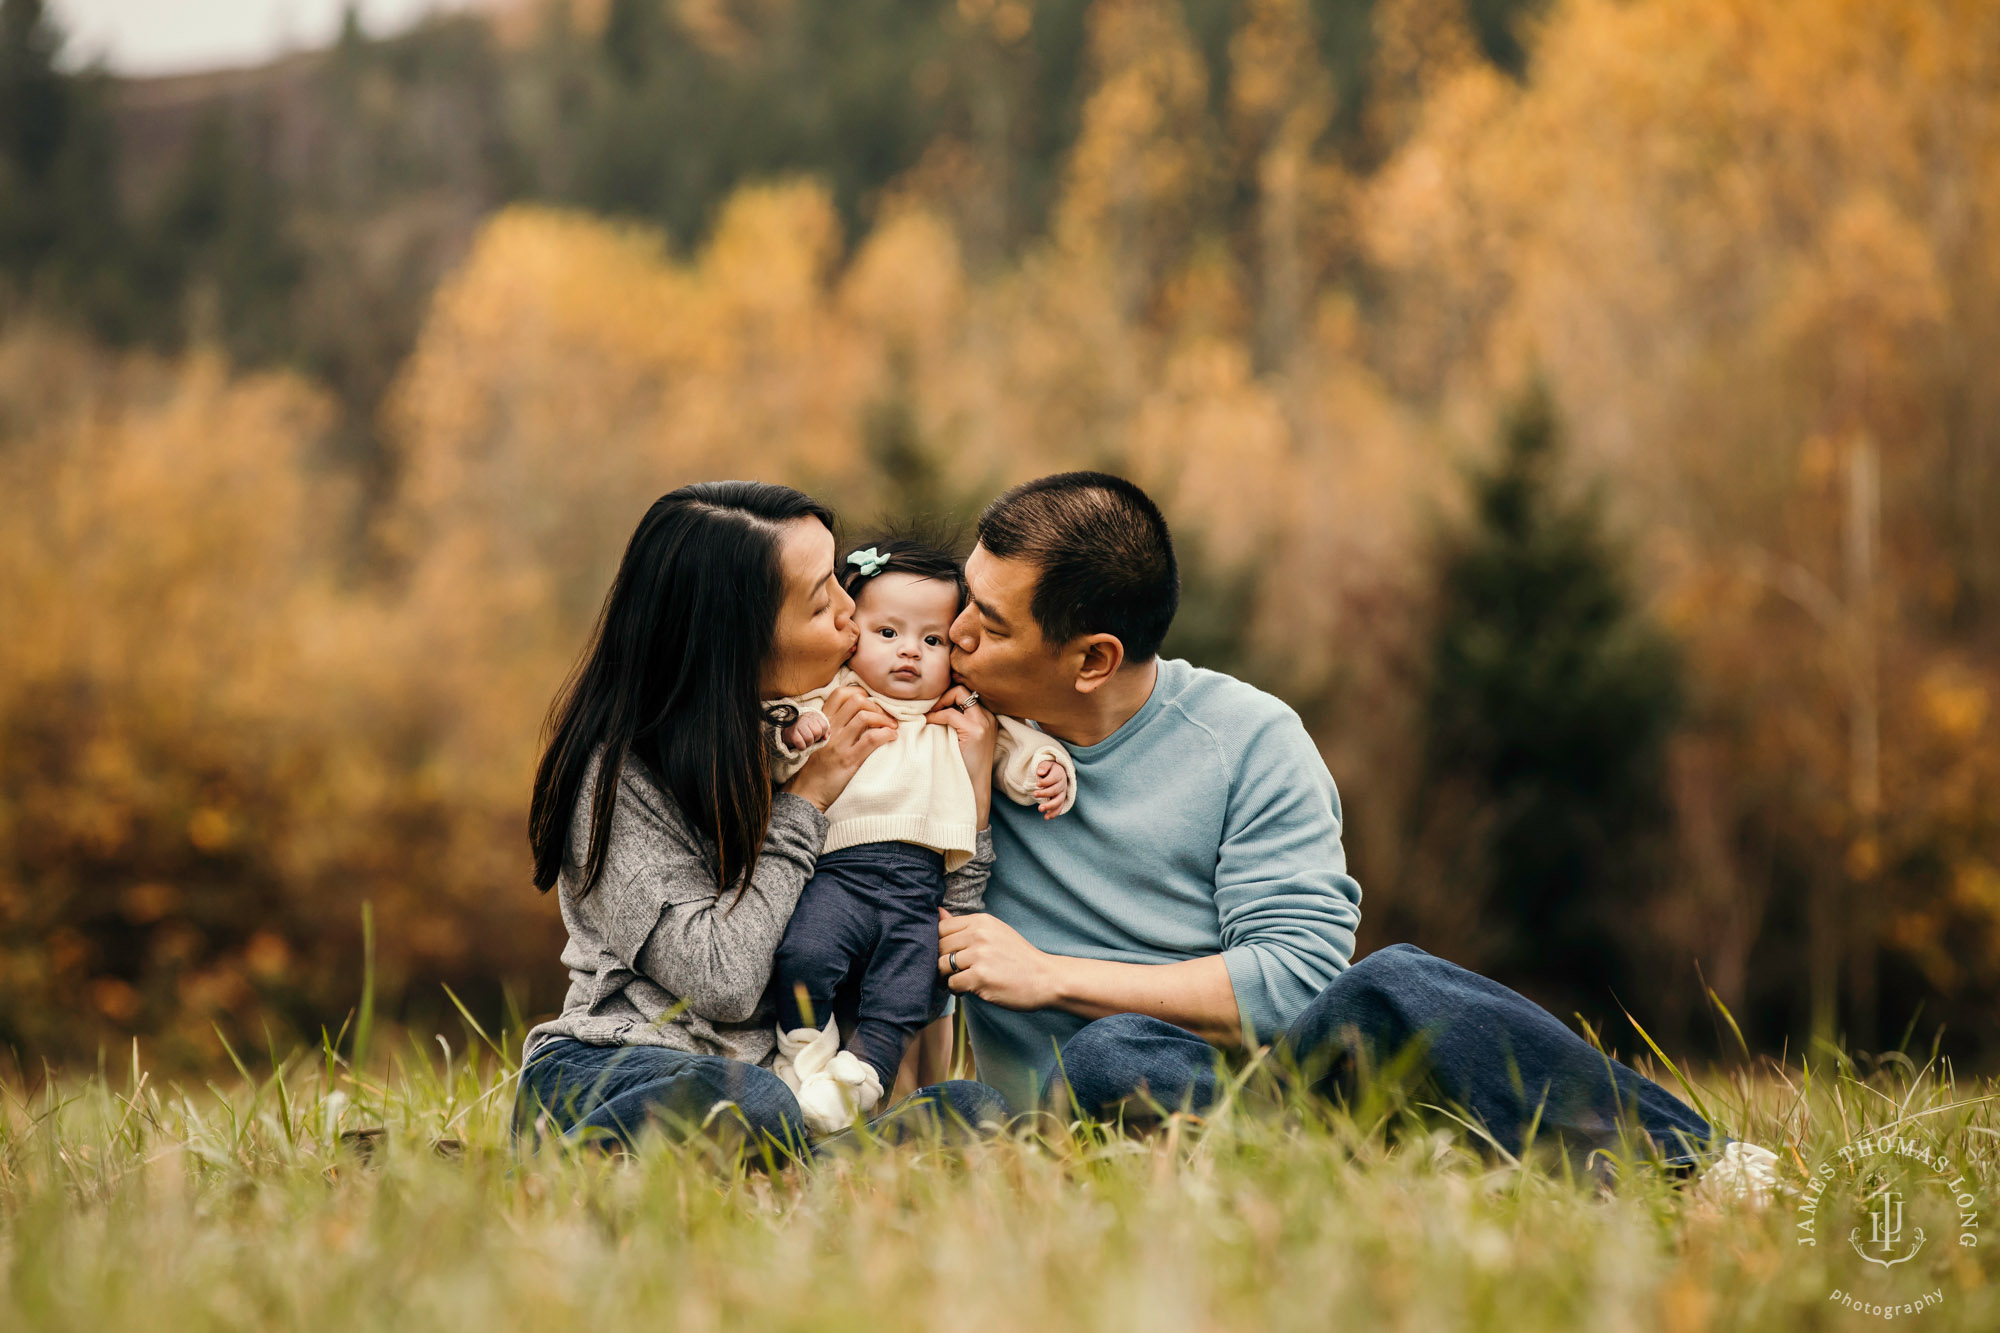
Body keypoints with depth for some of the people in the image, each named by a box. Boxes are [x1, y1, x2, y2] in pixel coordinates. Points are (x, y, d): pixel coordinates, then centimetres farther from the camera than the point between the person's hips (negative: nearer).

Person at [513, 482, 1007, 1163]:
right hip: (608, 1075, -6)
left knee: (974, 1108, -25)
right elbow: (721, 981, -18)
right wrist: (806, 800, -12)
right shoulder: (617, 769, -8)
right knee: (745, 1103, -42)